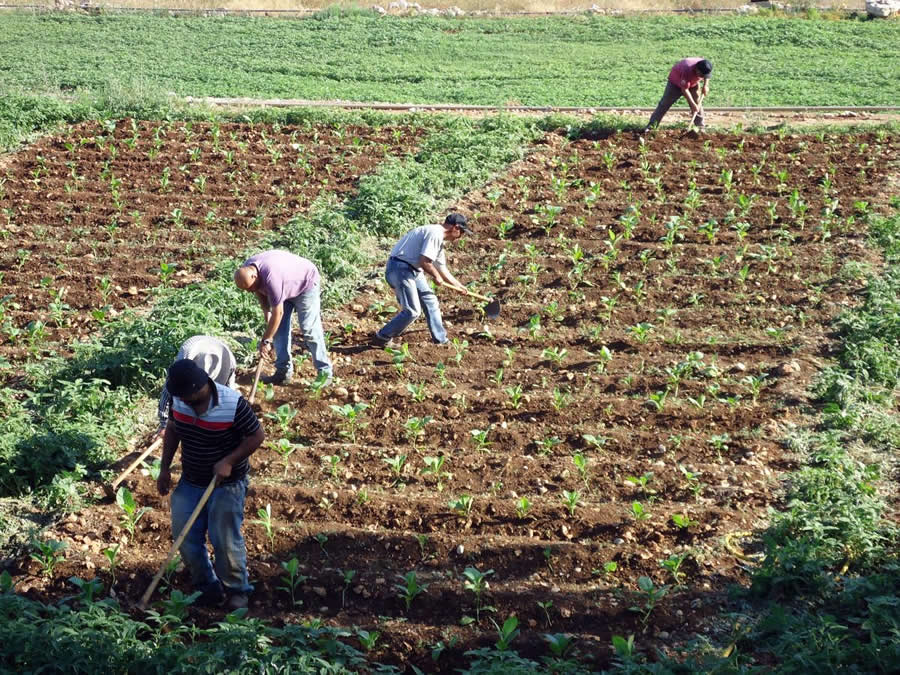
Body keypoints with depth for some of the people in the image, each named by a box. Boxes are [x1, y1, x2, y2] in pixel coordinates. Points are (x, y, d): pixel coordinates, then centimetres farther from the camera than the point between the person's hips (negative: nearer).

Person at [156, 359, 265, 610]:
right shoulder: (180, 402, -10)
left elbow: (257, 436, -16)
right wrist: (165, 469, 6)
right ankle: (208, 587, 26)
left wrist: (228, 461, -24)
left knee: (226, 541, -1)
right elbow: (172, 430, 9)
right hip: (190, 483, 5)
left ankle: (237, 590, 21)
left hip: (227, 485, -5)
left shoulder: (233, 405, -26)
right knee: (185, 539, 6)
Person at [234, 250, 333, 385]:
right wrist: (267, 313, -7)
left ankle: (324, 372, -8)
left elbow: (278, 312, -36)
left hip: (306, 283, -8)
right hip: (285, 287, 8)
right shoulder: (246, 271, -17)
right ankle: (284, 371, 6)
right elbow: (260, 292, 6)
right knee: (279, 328, 2)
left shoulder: (271, 276, -42)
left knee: (309, 329, -13)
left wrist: (266, 341, -30)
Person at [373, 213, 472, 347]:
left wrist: (458, 285, 34)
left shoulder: (438, 237, 18)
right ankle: (381, 338, 4)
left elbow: (442, 268, 29)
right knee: (412, 311, -8)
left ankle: (441, 340, 24)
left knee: (430, 302, 15)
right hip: (400, 269, -11)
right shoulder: (435, 234, -16)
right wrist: (436, 277, -6)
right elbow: (424, 262, -23)